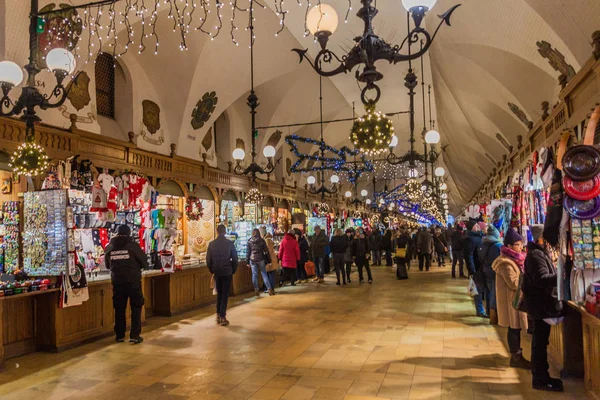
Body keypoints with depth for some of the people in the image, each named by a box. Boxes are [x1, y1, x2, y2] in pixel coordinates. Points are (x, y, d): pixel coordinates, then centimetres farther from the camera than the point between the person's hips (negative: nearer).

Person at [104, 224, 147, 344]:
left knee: (119, 309, 14)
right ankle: (134, 335, 2)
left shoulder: (109, 247, 1)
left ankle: (119, 335, 20)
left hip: (117, 282, 3)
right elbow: (144, 263, -4)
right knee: (136, 307, 6)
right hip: (133, 281, -3)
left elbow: (107, 265, 13)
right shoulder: (133, 245, -10)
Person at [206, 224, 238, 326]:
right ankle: (222, 316, -3)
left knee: (219, 293, 16)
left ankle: (218, 315, 18)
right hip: (227, 272, -3)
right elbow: (235, 258, -6)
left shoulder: (212, 244, -1)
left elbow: (208, 260, 2)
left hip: (217, 272, 3)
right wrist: (233, 271, 6)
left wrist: (212, 270, 14)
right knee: (225, 294, 2)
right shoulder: (230, 243, -7)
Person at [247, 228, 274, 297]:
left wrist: (248, 261, 8)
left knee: (254, 274, 6)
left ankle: (256, 290, 5)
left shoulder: (249, 241, 1)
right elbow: (266, 251, -2)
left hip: (252, 259, 1)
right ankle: (270, 289, 2)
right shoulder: (262, 240, -2)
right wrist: (268, 260, 3)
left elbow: (248, 251, 3)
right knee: (264, 274, 4)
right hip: (261, 259, -1)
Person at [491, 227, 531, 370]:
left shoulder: (513, 259, 13)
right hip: (511, 300, -10)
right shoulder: (506, 263, -20)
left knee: (516, 327, 14)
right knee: (514, 328, -2)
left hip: (517, 299, 10)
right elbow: (514, 283, -22)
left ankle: (517, 356, 24)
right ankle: (516, 358, 8)